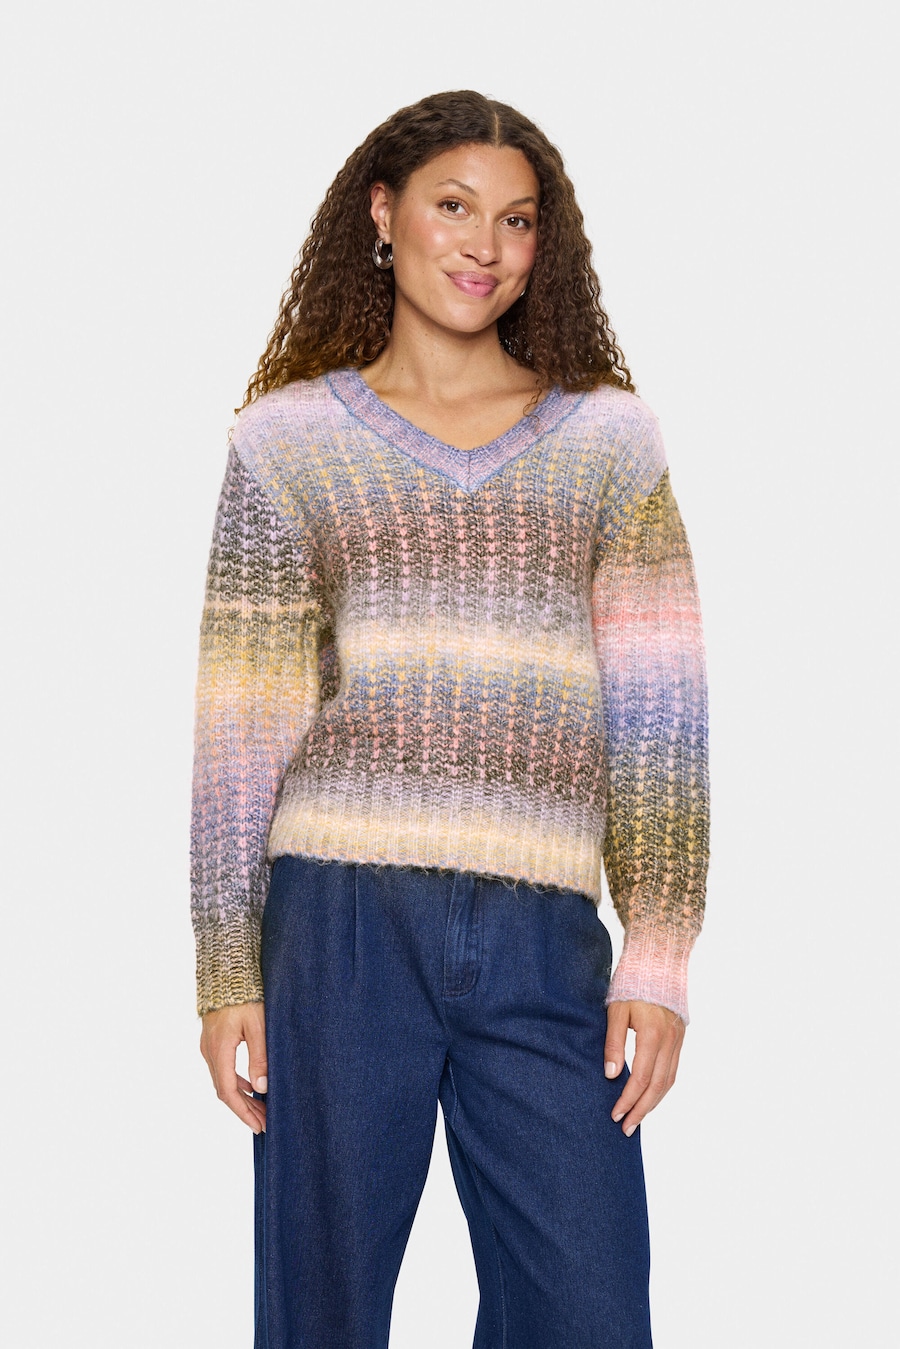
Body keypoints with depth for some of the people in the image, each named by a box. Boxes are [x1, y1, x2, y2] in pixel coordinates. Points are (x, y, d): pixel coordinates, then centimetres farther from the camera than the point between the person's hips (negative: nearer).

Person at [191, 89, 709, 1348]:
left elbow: (657, 712, 6)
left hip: (545, 939, 1)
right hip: (344, 916, -1)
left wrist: (660, 951, -2)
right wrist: (225, 972, 3)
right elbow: (242, 723, 7)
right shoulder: (290, 439, 9)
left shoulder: (610, 437, 12)